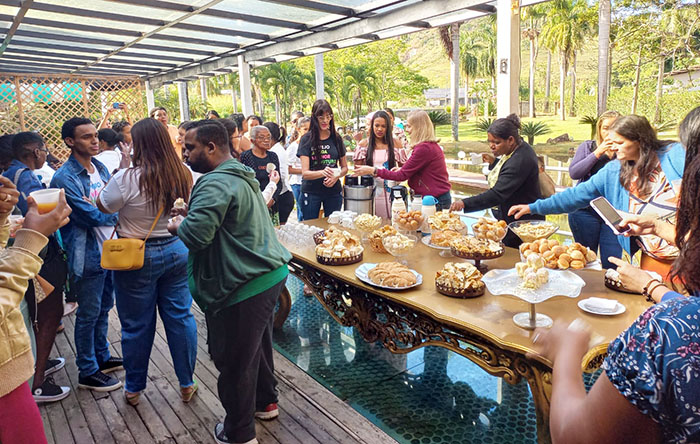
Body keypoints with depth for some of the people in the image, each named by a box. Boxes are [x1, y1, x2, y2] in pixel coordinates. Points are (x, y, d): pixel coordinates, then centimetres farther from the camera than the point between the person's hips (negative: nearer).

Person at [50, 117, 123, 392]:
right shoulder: (65, 178, -18)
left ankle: (101, 357, 37)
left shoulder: (101, 168, 6)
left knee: (104, 307, 19)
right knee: (89, 313, 5)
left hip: (109, 250, 7)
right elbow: (92, 217, -22)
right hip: (87, 256, -7)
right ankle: (87, 372, 21)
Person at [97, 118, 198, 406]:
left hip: (137, 256, -4)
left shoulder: (128, 178, -20)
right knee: (180, 317, 13)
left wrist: (123, 167, 7)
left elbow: (104, 207, -3)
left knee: (137, 325, 12)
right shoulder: (184, 175, -5)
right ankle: (187, 384, 26)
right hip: (177, 251, 4)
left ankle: (134, 388, 30)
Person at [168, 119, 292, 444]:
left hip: (243, 287, -10)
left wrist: (178, 225, -8)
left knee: (234, 361, 6)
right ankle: (265, 402, 46)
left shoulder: (216, 184, -20)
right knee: (258, 344, 26)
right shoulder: (242, 175, 12)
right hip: (270, 273, 10)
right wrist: (191, 213, 11)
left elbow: (195, 235, -30)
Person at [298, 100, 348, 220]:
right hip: (311, 192, -2)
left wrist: (336, 176, -12)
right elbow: (305, 173, -12)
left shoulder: (336, 139, 3)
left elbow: (345, 167, 10)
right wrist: (323, 172, -31)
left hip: (334, 191, 3)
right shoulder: (307, 140, -6)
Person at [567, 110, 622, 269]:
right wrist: (598, 153, -11)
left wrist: (614, 156, -12)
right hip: (585, 210, 0)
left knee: (612, 262, -3)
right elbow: (574, 173, -6)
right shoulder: (587, 147, 8)